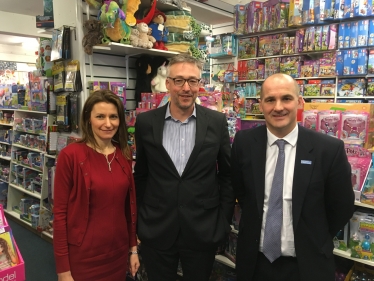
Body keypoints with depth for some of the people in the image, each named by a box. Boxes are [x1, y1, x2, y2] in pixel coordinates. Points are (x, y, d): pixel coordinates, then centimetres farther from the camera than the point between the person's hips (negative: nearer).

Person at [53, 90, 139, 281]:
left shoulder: (124, 155, 1)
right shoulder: (70, 155, -14)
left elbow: (130, 203, 7)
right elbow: (60, 213, -11)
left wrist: (133, 248, 9)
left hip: (118, 253, 5)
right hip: (82, 256, -4)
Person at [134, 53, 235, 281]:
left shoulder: (217, 122, -4)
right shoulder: (146, 122, -3)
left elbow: (227, 174, 2)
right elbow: (141, 174, 5)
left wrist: (224, 221, 0)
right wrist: (140, 221, 6)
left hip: (203, 230, 0)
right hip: (156, 230, 1)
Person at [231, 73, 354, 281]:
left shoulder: (329, 149, -15)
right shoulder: (244, 142, -9)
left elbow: (342, 207, -2)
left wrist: (314, 242, 5)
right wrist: (257, 222, 9)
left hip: (307, 264, -1)